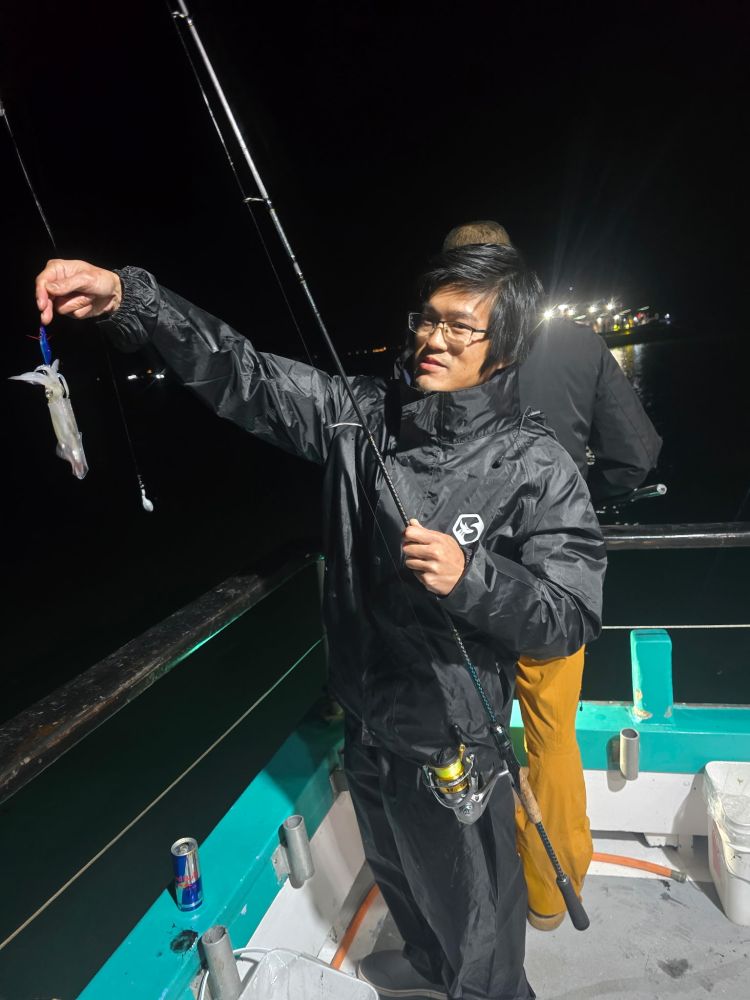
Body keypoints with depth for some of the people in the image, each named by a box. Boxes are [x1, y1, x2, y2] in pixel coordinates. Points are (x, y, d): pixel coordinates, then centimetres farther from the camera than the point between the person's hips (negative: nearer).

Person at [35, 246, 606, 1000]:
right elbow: (244, 375, -11)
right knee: (395, 873, 33)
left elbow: (573, 617, -20)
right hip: (365, 724, 6)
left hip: (453, 745, -6)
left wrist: (470, 578, -37)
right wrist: (129, 299, -23)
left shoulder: (536, 468, -19)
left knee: (474, 917, 18)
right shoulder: (361, 416, -7)